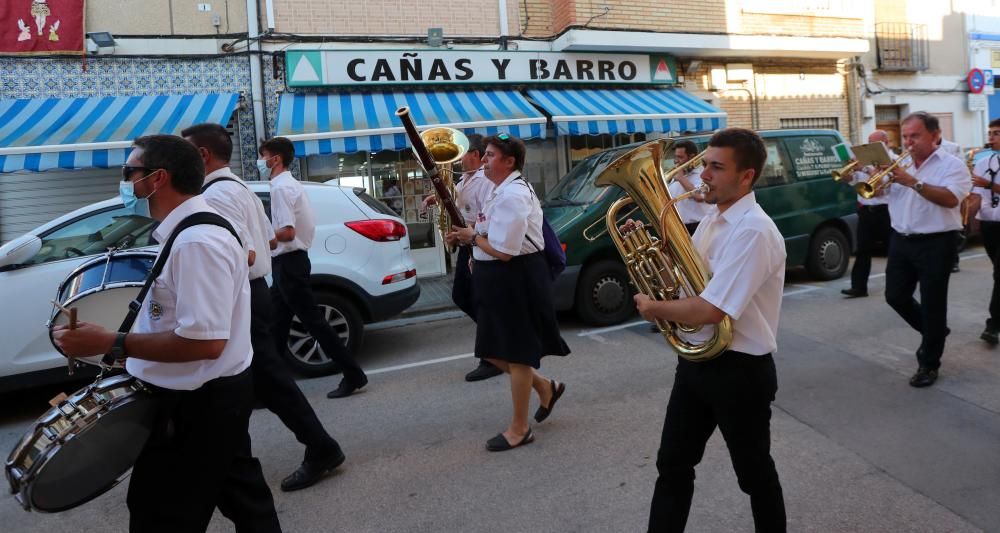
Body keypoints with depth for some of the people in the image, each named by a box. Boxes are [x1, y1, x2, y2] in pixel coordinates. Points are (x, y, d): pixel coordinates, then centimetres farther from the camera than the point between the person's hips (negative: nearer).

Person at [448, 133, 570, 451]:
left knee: (515, 353, 1)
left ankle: (519, 429, 15)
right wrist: (472, 237, 3)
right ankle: (546, 387, 32)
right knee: (494, 351, 15)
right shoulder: (504, 190, 13)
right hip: (501, 279, 11)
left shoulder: (513, 195, -20)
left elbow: (504, 250, -25)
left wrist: (473, 237, -9)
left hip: (516, 279, -10)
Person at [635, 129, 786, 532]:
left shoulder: (754, 232, -23)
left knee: (753, 471, 14)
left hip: (740, 369, -8)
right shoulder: (712, 219, 5)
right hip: (695, 360, 8)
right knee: (673, 465, 14)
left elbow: (710, 311, -29)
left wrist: (654, 309, -13)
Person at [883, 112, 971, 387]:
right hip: (901, 241, 6)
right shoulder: (900, 163, 10)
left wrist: (913, 182, -26)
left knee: (932, 304, 1)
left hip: (935, 243, -6)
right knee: (895, 296, 10)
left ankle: (929, 364, 14)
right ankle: (934, 332, 36)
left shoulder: (952, 165, -6)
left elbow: (951, 199, -22)